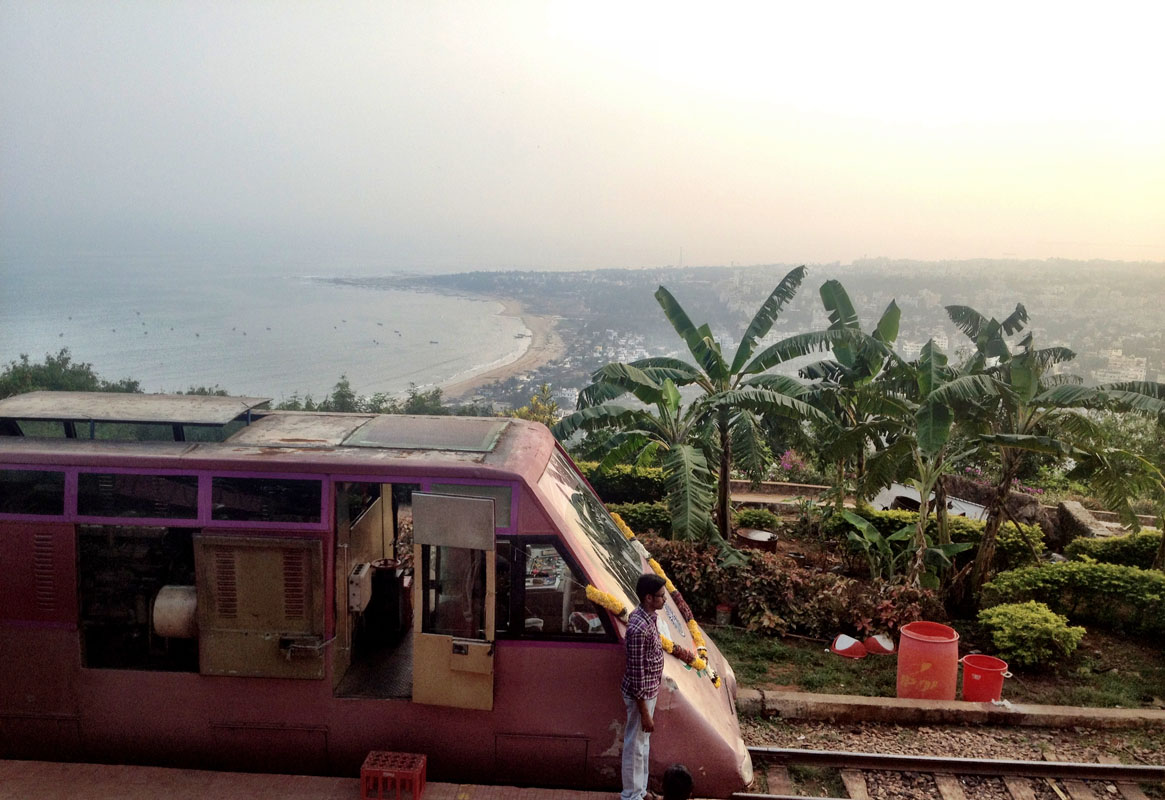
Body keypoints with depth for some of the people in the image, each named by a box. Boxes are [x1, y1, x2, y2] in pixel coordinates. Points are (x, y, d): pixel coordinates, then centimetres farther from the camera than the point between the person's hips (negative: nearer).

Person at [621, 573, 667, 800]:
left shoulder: (647, 616, 1)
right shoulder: (639, 628, -30)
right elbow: (636, 673, -26)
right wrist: (644, 713, -21)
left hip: (649, 690, 10)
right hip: (641, 694, -10)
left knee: (643, 743, 22)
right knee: (635, 745, 6)